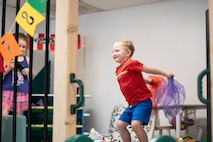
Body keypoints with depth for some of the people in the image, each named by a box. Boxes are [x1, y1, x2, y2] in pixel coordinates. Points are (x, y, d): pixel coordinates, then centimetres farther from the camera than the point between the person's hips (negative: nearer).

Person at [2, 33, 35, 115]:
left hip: (22, 92, 3)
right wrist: (9, 68, -16)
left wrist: (29, 71, -6)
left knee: (19, 113, 8)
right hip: (8, 90, -2)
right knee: (4, 110, -11)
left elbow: (33, 76, 14)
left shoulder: (27, 59, 6)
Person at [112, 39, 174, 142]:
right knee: (120, 124, 8)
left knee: (135, 124, -24)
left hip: (142, 101, -9)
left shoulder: (131, 63, -12)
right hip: (132, 104, 9)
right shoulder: (118, 70, 12)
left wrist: (165, 74, -3)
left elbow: (149, 70, -8)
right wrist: (149, 81, 23)